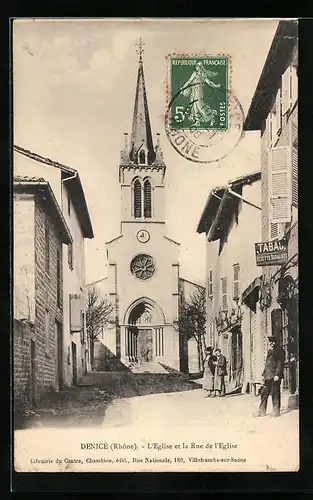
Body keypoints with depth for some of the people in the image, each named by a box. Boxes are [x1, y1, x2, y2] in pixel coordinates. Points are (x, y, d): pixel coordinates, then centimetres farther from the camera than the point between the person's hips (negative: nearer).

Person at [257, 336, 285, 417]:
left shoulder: (280, 351, -2)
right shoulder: (269, 351, 20)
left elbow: (280, 363, -9)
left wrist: (277, 374, -17)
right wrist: (263, 374, 16)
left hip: (275, 375, -7)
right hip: (268, 376, 7)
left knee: (275, 394, -3)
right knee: (264, 393, 4)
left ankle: (276, 412, 5)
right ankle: (262, 412, 8)